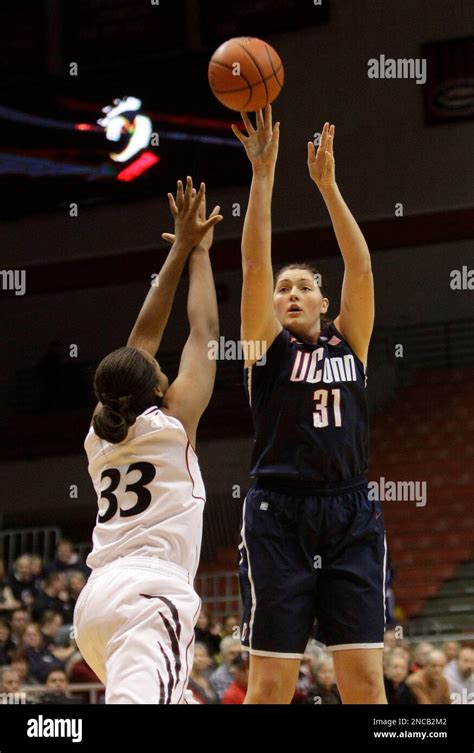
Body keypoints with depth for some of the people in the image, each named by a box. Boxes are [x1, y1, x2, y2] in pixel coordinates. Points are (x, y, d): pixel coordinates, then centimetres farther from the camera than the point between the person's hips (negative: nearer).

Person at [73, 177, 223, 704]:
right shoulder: (171, 421, 4)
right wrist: (197, 251, 24)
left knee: (172, 702, 26)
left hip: (95, 597, 8)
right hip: (148, 589, -8)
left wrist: (179, 251, 30)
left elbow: (144, 336, 25)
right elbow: (204, 332, 13)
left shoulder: (98, 436, 18)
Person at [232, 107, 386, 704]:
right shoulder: (268, 344, 7)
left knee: (365, 681, -3)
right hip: (279, 515, -2)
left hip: (351, 516, 2)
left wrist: (327, 185, -3)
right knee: (270, 684, -6)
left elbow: (361, 268, 3)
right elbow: (254, 262, -4)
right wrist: (263, 172, -10)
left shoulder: (348, 343, 13)